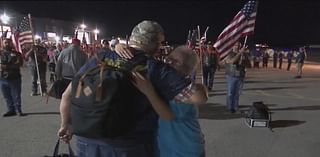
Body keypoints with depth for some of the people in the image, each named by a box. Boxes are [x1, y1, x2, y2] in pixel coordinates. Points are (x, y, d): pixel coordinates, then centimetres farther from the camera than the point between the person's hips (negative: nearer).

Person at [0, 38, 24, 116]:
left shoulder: (16, 53, 2)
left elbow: (19, 63, -12)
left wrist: (7, 66, -22)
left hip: (15, 78, -3)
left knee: (16, 95, 2)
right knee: (6, 96, 9)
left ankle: (18, 110, 13)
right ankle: (11, 110, 20)